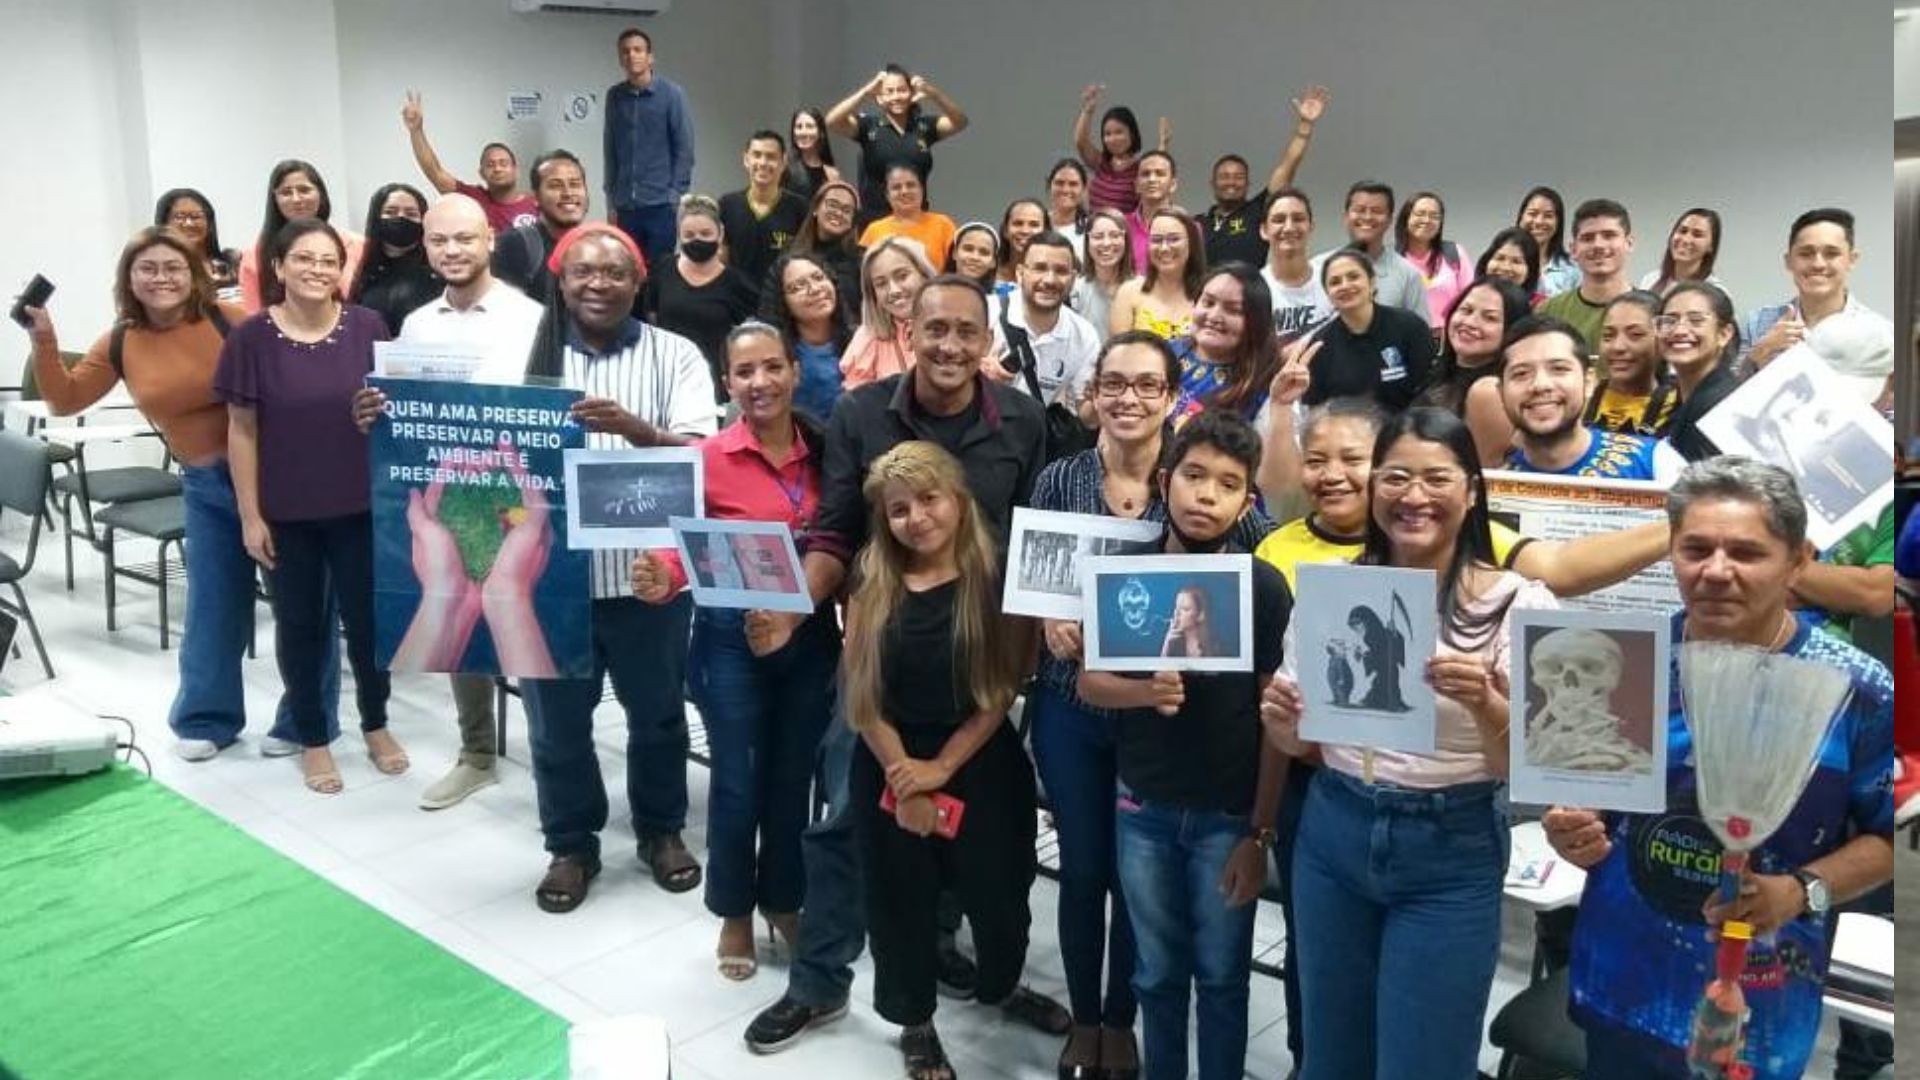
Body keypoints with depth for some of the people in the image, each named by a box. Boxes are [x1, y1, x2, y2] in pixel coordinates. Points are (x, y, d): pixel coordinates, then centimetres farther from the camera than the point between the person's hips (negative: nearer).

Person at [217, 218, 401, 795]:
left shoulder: (367, 328, -4)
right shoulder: (252, 337, -7)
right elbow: (242, 431, -4)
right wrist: (250, 515, -6)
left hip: (360, 506, 1)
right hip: (286, 512, 0)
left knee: (367, 617, 9)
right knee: (299, 623, 11)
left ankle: (376, 724, 31)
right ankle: (312, 737, 28)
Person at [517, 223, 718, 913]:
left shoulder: (675, 356, -1)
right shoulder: (531, 353, 4)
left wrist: (635, 428, -29)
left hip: (647, 571, -1)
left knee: (657, 712, 15)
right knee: (556, 719, 12)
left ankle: (661, 829, 37)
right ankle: (571, 844, 33)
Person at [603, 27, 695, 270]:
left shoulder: (672, 93, -1)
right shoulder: (614, 96, 9)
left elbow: (684, 148, -3)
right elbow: (610, 150, 11)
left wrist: (676, 195, -9)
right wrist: (611, 199, 7)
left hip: (660, 203, -3)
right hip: (625, 205, 3)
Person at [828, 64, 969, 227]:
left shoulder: (925, 125, 7)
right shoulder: (868, 125, 0)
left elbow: (960, 123, -6)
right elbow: (832, 122, -14)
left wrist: (935, 95, -22)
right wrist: (865, 91, -23)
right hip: (874, 220, -2)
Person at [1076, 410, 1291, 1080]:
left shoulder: (1265, 587, -11)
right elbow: (1088, 682, -2)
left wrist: (1259, 833, -8)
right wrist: (1144, 690, -23)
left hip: (1227, 815, -2)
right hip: (1141, 809, 2)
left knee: (1221, 977, 14)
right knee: (1157, 974, 18)